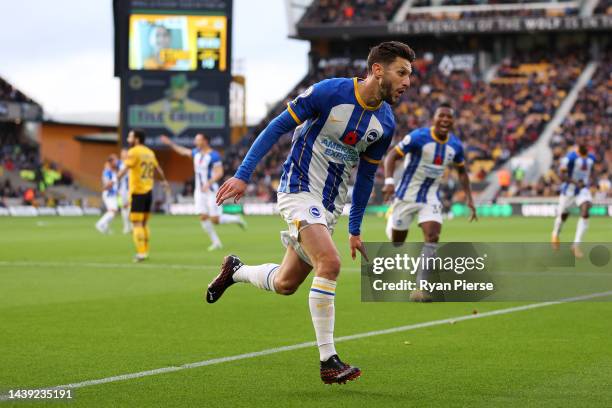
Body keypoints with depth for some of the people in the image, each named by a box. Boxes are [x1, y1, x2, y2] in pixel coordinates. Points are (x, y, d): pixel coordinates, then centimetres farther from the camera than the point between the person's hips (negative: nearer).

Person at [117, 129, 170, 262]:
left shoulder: (133, 152, -9)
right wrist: (164, 181, 43)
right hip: (149, 191, 7)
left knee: (136, 224, -7)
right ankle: (145, 251, 18)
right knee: (144, 224, 16)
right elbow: (158, 169, 27)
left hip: (137, 192, -7)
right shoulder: (150, 152, 13)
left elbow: (126, 168, -23)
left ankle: (141, 253, -13)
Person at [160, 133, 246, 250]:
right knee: (203, 217, -2)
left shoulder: (214, 156, -15)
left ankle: (236, 219, 18)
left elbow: (219, 173, -18)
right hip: (200, 191, 7)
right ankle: (216, 242, 8)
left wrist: (208, 183, -29)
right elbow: (183, 151, 26)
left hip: (211, 191, -7)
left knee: (215, 219, -7)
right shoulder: (196, 153, 8)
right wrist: (170, 143, 26)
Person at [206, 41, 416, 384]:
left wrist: (355, 229, 17)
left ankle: (235, 271, 42)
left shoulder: (385, 124, 2)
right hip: (299, 190, -7)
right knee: (330, 262, -26)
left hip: (330, 207, 7)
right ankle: (328, 361, -21)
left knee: (285, 284, 11)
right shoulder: (330, 92, -16)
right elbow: (278, 127, -9)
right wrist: (243, 175, -13)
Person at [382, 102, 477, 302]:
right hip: (406, 195, -3)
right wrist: (389, 181, -33)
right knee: (397, 242, 6)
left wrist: (469, 198, 9)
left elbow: (462, 171, 16)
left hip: (430, 198, 3)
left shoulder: (455, 145, -1)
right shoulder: (418, 137, -18)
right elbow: (391, 156, -17)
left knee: (432, 236, -17)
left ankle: (420, 288, -20)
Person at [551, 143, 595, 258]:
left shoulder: (591, 157, 0)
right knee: (563, 215, 12)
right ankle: (555, 235, 47)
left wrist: (587, 180, 10)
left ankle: (576, 245, -15)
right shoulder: (570, 157, -20)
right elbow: (561, 175, -23)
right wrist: (576, 182, -32)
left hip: (583, 189, 3)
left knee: (585, 213, -19)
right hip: (569, 190, -3)